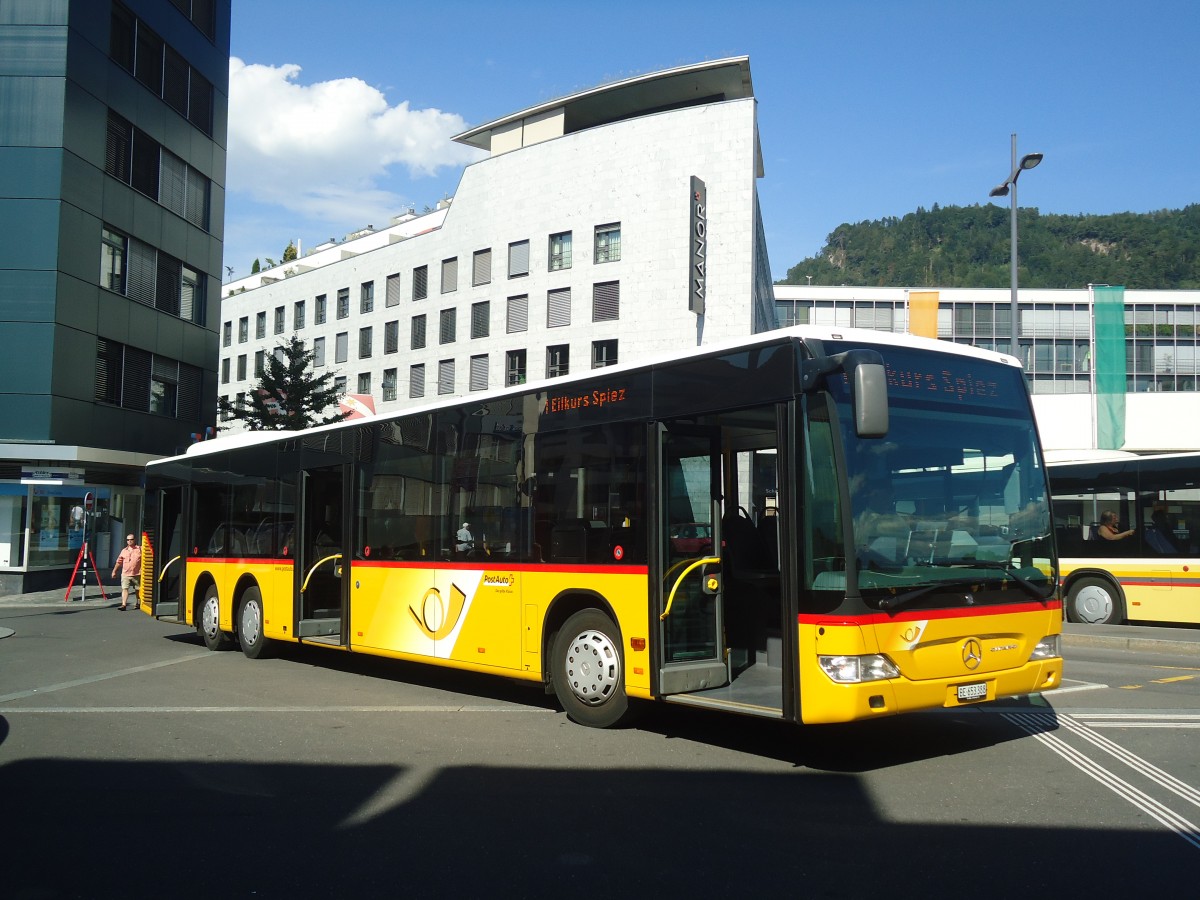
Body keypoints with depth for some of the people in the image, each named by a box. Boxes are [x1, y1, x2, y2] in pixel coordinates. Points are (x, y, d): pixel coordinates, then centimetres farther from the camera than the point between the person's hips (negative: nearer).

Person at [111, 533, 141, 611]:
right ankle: (124, 604, -17)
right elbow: (119, 562, 16)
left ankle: (137, 604, 26)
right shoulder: (124, 551, 12)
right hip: (125, 574, 2)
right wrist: (114, 571, 15)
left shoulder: (140, 549, 2)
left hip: (136, 574, -2)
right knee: (124, 588, -11)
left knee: (137, 590, 9)